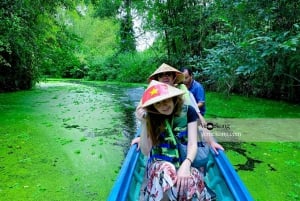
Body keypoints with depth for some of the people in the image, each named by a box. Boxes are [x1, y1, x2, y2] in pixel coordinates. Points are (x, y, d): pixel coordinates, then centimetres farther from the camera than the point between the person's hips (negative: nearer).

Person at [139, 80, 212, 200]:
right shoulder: (152, 117, -2)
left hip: (184, 162, -1)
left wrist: (186, 165, -29)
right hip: (160, 162, 1)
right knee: (165, 174, -36)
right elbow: (145, 151, -7)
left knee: (191, 182, -35)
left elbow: (192, 144, -9)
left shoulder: (188, 111, -5)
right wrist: (144, 124, -18)